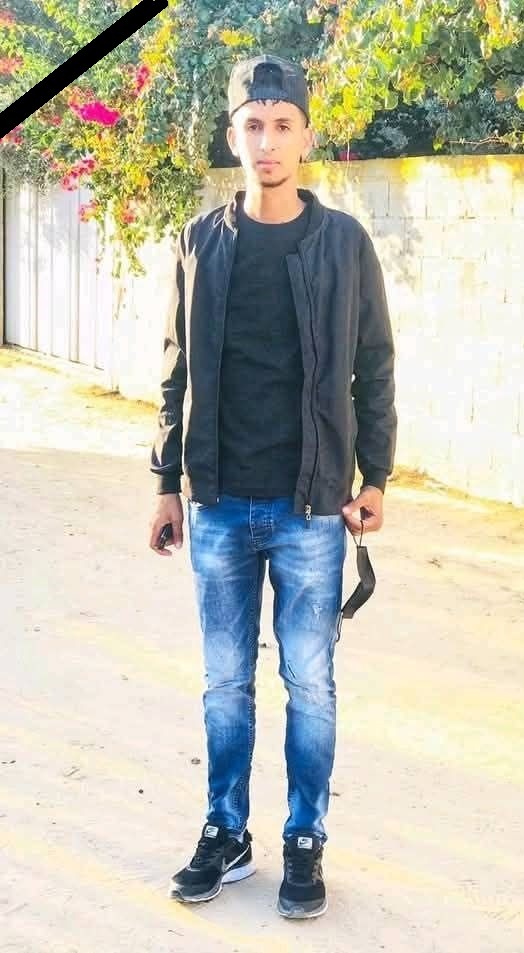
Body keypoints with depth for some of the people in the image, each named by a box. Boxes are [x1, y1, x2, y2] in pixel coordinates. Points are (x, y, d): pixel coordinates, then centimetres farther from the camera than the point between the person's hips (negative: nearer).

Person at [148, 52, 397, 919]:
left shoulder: (344, 242, -2)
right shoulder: (201, 242, 3)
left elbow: (374, 369, 2)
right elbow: (179, 373, 7)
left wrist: (375, 476, -3)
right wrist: (169, 483, 6)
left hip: (310, 507, -2)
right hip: (219, 506, 2)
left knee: (309, 685, 7)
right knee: (226, 683, 12)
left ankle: (305, 843, 21)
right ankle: (227, 836, 26)